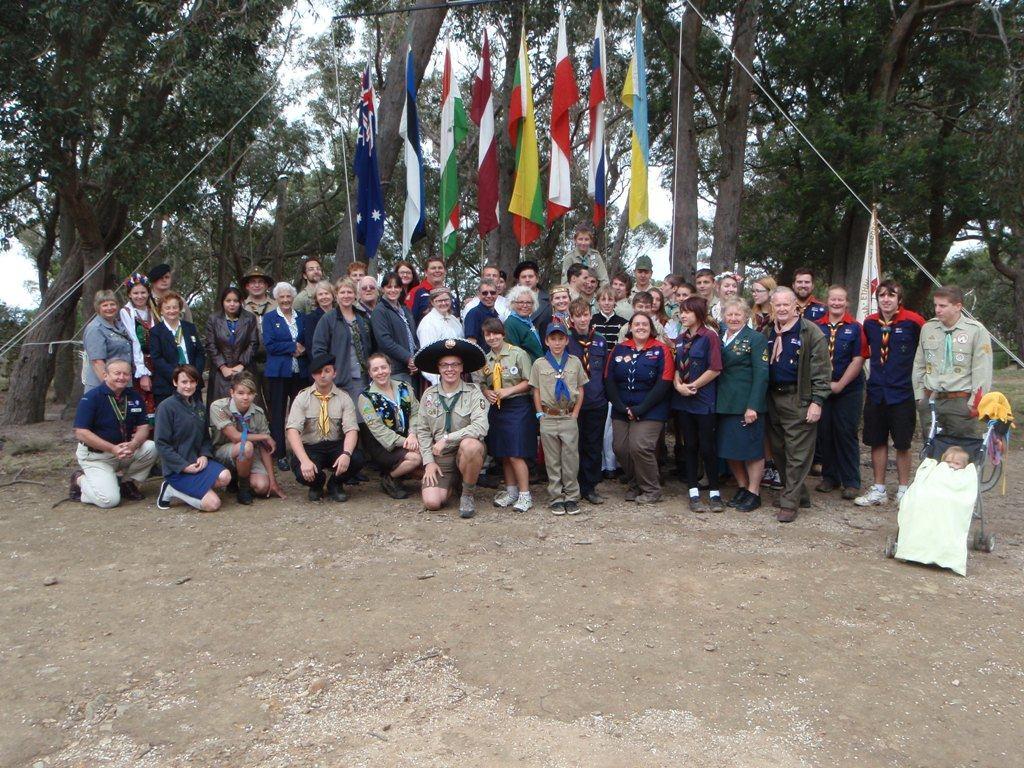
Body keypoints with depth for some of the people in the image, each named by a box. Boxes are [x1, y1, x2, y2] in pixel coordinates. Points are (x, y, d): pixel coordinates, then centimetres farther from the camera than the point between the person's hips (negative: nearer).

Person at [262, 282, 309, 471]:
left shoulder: (301, 318, 14)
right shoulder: (269, 318, 4)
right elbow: (269, 344, -7)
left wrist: (302, 350, -10)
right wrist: (293, 347, -10)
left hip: (301, 372, 2)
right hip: (279, 372, -2)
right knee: (278, 413, 2)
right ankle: (280, 454, 7)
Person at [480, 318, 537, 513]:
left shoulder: (518, 353, -7)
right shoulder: (485, 359, 9)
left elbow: (529, 382, -7)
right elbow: (483, 384, 17)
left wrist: (508, 391, -15)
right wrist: (487, 393, -4)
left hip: (518, 407, -6)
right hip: (496, 408, 6)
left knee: (515, 454, -8)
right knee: (503, 454, 11)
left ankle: (525, 495, 2)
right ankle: (511, 491, 24)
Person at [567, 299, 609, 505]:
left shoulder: (600, 341, 8)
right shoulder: (566, 340, -2)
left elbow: (606, 371, 15)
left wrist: (606, 395, 9)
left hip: (597, 403, 3)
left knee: (594, 447, 8)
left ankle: (590, 487, 19)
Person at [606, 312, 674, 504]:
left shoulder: (661, 350, -1)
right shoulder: (619, 349, 9)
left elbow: (664, 383, -9)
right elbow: (609, 380, 4)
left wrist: (640, 409, -13)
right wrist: (622, 408, -7)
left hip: (650, 411, -4)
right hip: (621, 411, 4)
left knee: (640, 447, -15)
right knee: (620, 448, -1)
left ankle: (651, 490, 6)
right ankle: (634, 485, 24)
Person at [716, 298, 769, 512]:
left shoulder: (756, 338, -6)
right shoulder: (719, 338, 11)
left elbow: (761, 374, -11)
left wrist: (753, 406, -18)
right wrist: (716, 402, 4)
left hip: (746, 404, -6)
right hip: (724, 404, 6)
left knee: (751, 449, 2)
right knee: (728, 449, 11)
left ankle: (754, 493, 14)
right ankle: (742, 488, 26)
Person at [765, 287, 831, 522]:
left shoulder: (810, 333, -6)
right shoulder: (768, 333, 13)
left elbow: (821, 370, -9)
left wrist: (817, 401, -15)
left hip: (799, 400, -7)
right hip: (773, 399, 7)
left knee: (797, 453, -3)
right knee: (778, 449, 12)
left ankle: (790, 503, 2)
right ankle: (798, 493, 26)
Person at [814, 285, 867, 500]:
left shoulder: (855, 328, -3)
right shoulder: (817, 327, 4)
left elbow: (858, 360, -7)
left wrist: (840, 384, -12)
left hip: (848, 390, -3)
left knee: (846, 434, 0)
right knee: (824, 433, 8)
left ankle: (851, 482, 10)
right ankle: (829, 477, 22)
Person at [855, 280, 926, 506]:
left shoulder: (912, 321, -10)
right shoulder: (870, 322, 4)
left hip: (902, 392, -4)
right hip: (876, 392, 4)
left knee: (902, 444, 6)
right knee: (877, 442, 10)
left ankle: (903, 490, 20)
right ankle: (878, 490, 20)